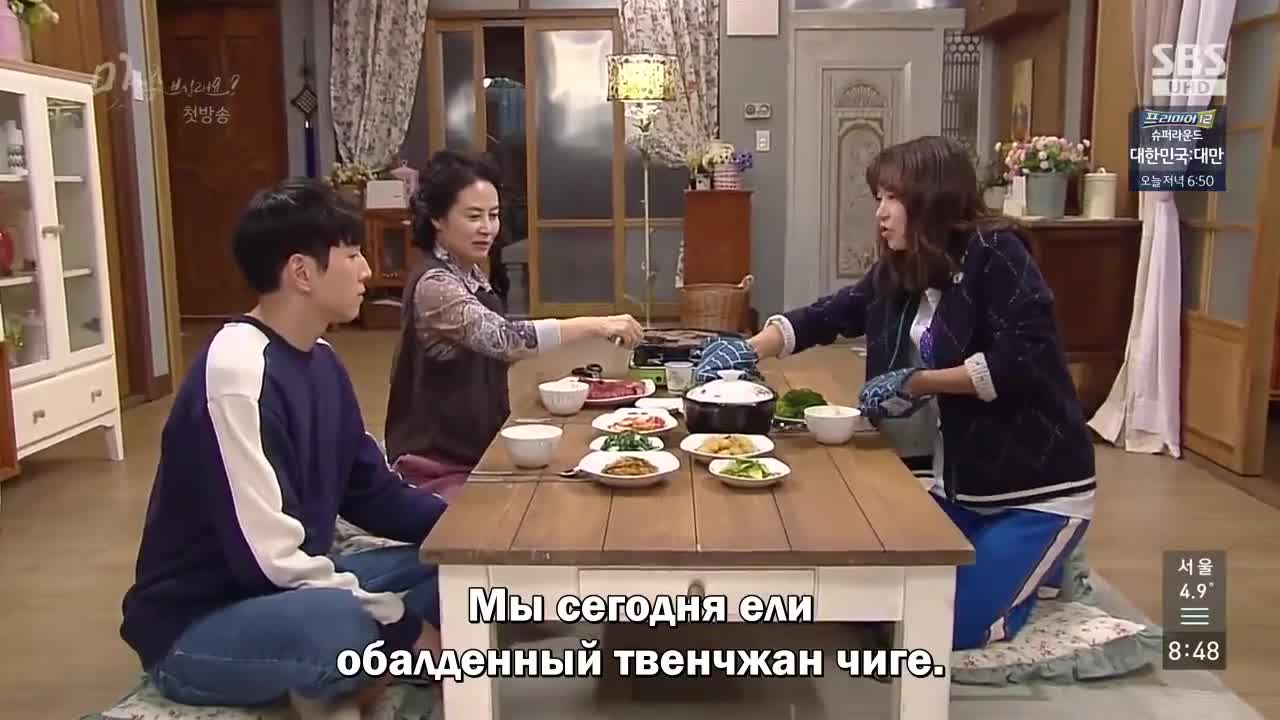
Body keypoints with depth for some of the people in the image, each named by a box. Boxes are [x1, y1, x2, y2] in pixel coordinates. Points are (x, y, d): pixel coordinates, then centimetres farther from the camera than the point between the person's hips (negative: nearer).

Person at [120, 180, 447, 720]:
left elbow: (372, 493, 8)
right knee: (343, 625, -39)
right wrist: (404, 627, -20)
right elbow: (273, 557, -27)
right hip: (195, 629, -9)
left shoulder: (319, 358, 4)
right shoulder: (237, 373, -24)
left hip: (291, 588, 9)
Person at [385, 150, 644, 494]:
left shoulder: (472, 275, 7)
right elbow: (502, 338, -37)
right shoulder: (434, 285, -21)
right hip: (439, 465, -8)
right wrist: (596, 325, -41)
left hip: (474, 450, 9)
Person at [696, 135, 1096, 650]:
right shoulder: (898, 271, 4)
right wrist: (748, 350, -12)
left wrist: (914, 382, -21)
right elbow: (826, 316, 3)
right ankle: (1022, 561, 26)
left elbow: (1020, 362, -26)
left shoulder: (995, 256, -17)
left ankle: (1045, 567, 18)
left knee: (952, 625, -11)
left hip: (1035, 486, -7)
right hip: (954, 481, 8)